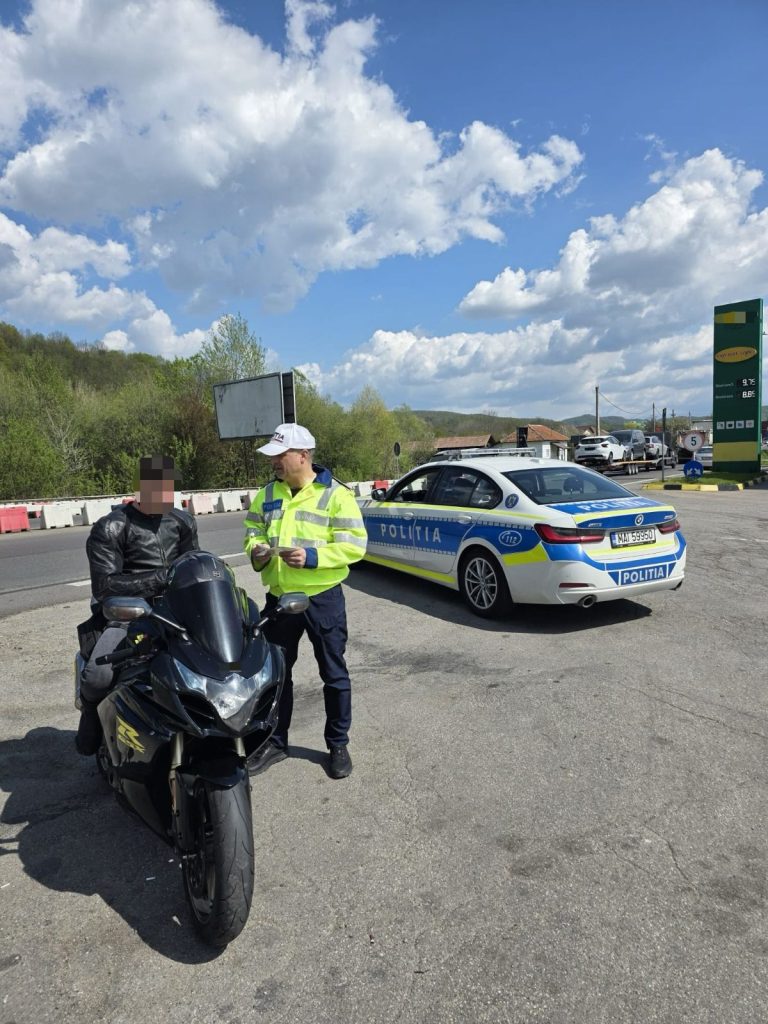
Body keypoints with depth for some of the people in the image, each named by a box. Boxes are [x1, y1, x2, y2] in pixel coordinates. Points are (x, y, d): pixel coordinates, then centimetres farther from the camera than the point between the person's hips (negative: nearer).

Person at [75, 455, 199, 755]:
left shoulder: (183, 522, 10)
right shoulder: (110, 528, -6)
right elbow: (104, 587, -13)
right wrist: (159, 578, -20)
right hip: (127, 616, -4)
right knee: (97, 677, -28)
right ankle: (94, 711, 10)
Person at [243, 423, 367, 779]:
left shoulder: (336, 495, -11)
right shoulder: (268, 493, 7)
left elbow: (354, 544, -14)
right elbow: (253, 529, 15)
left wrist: (312, 557, -25)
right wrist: (256, 550, -8)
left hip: (322, 598, -5)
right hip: (279, 598, 5)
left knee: (333, 675, 9)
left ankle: (338, 745, 27)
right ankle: (275, 742, 34)